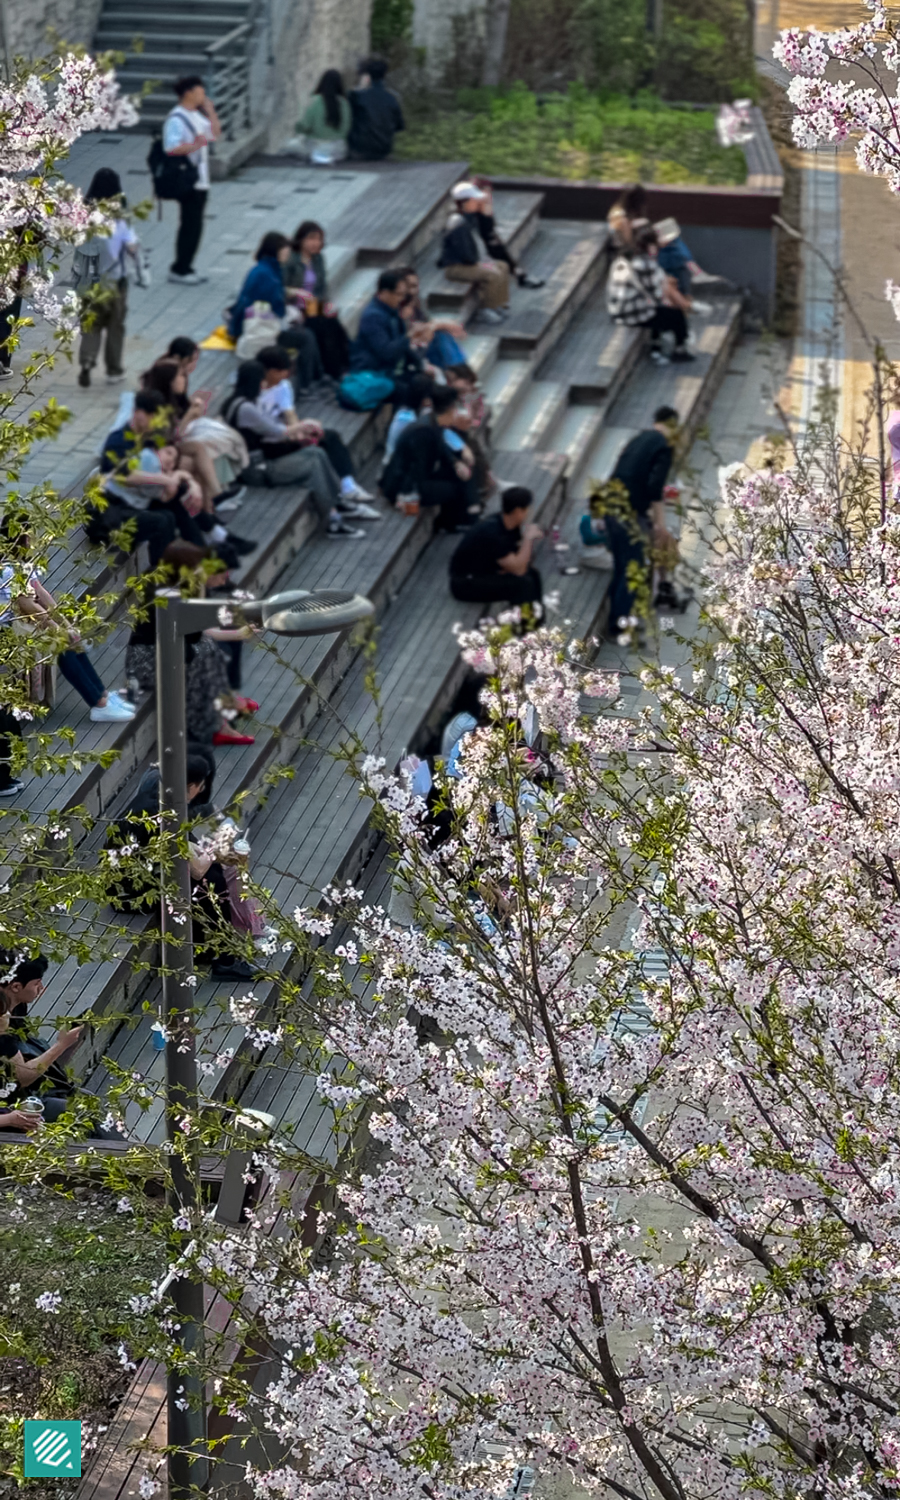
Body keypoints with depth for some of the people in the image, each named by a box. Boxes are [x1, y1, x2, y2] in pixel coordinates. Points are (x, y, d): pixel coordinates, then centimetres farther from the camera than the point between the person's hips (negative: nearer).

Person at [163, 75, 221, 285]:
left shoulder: (197, 116, 12)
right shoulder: (176, 119, -17)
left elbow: (215, 133, 22)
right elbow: (171, 148, -26)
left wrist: (210, 112, 10)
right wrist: (194, 146, -37)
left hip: (201, 179, 9)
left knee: (193, 226, 12)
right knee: (190, 226, -6)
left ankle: (184, 268, 20)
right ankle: (179, 270, 2)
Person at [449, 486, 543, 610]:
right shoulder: (491, 532, -29)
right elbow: (518, 570, -28)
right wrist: (528, 538, -23)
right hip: (465, 583, -9)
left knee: (531, 573, -2)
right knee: (522, 583, -22)